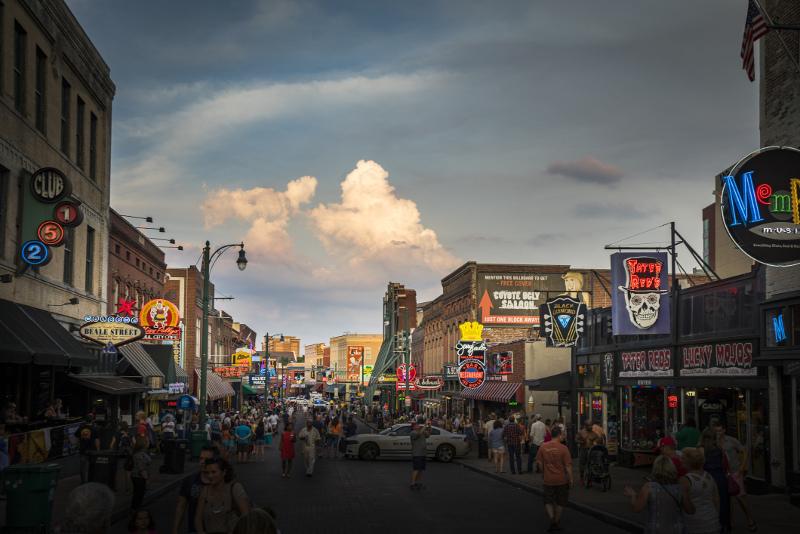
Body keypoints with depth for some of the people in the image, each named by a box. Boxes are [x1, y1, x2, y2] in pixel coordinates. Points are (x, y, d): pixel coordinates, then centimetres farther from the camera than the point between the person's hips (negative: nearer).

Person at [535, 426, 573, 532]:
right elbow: (568, 466, -12)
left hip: (548, 480, 1)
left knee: (548, 501, 12)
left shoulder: (543, 447, -5)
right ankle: (557, 522, 25)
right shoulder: (563, 448, -13)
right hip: (561, 480, -1)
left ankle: (552, 518, -10)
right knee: (560, 502, 16)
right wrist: (570, 479, -2)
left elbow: (539, 462, 1)